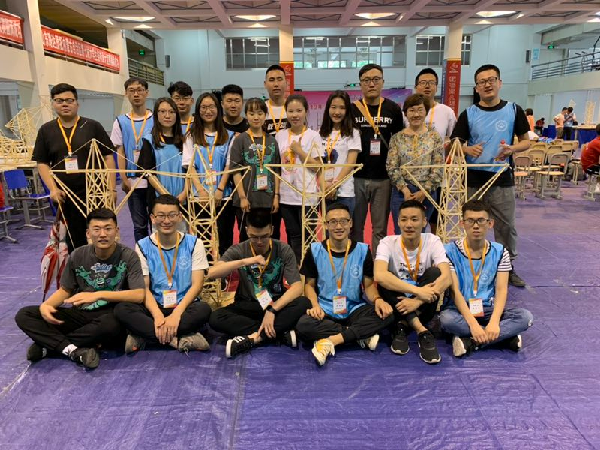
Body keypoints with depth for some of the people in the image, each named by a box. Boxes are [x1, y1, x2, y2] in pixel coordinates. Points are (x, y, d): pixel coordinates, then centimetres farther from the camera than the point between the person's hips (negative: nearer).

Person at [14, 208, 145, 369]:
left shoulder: (128, 256, -12)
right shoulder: (77, 256, -1)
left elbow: (139, 295, -21)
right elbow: (65, 290, 10)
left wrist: (98, 295, -26)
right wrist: (45, 305, -12)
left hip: (109, 315, -4)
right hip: (80, 314, 4)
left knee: (112, 325, -40)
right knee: (23, 315, -9)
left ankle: (49, 343, -17)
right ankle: (73, 350, -24)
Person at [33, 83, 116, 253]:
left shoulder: (93, 127, 2)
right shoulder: (46, 130, 8)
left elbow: (108, 157, 1)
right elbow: (42, 163, 9)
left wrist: (112, 188, -6)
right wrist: (53, 188, -5)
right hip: (65, 197, 2)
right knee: (74, 241, 10)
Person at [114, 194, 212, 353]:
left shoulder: (194, 244, -1)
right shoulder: (143, 246, 2)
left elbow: (197, 284, -8)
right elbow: (143, 287, -4)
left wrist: (176, 314, -23)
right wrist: (158, 316, -23)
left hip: (184, 306, -1)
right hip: (154, 307, 1)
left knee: (204, 309, -34)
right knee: (122, 309, -28)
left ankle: (143, 338, -25)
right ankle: (180, 339, -29)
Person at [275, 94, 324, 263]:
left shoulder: (313, 136, -2)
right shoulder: (280, 135, 8)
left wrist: (299, 151, -12)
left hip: (307, 195, -3)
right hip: (286, 195, 3)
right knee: (293, 236, 10)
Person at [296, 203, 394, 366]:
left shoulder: (362, 250, 1)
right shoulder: (315, 250, 0)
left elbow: (369, 285, 4)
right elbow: (309, 284, 5)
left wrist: (377, 300, -19)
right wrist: (315, 305, -16)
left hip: (354, 309, 1)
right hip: (325, 311, 0)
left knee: (387, 314, -27)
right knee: (303, 325, -33)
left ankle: (331, 340, -24)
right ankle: (363, 335, -19)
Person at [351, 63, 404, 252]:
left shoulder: (393, 109, 6)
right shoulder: (351, 109, 2)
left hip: (383, 177, 1)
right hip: (357, 176, 0)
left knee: (380, 227, 8)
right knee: (355, 226, 8)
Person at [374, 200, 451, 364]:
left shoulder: (432, 242, -10)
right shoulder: (388, 243, -13)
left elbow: (446, 277, -25)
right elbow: (379, 275, -33)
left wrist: (417, 301, -37)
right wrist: (417, 290, -40)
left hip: (423, 306, 1)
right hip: (397, 304, -1)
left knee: (434, 273, -25)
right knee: (385, 281, -30)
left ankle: (403, 327, -25)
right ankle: (422, 332, -32)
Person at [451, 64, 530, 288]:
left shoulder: (514, 110, 2)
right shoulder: (468, 114, 3)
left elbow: (526, 141, 5)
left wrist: (512, 149, -16)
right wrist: (469, 149, -20)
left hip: (503, 180, 0)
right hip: (473, 180, 0)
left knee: (506, 227, 8)